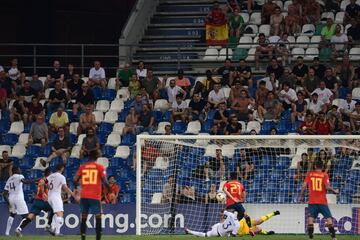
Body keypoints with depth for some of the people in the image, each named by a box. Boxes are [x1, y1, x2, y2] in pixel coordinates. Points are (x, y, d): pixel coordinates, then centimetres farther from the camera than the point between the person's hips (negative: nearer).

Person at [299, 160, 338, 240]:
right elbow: (327, 187, -11)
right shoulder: (324, 175, -1)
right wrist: (334, 191, 7)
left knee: (311, 217, 0)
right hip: (322, 201, -1)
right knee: (328, 218, 4)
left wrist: (301, 196, 12)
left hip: (312, 201, 1)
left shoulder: (309, 174, 4)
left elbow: (304, 186, 1)